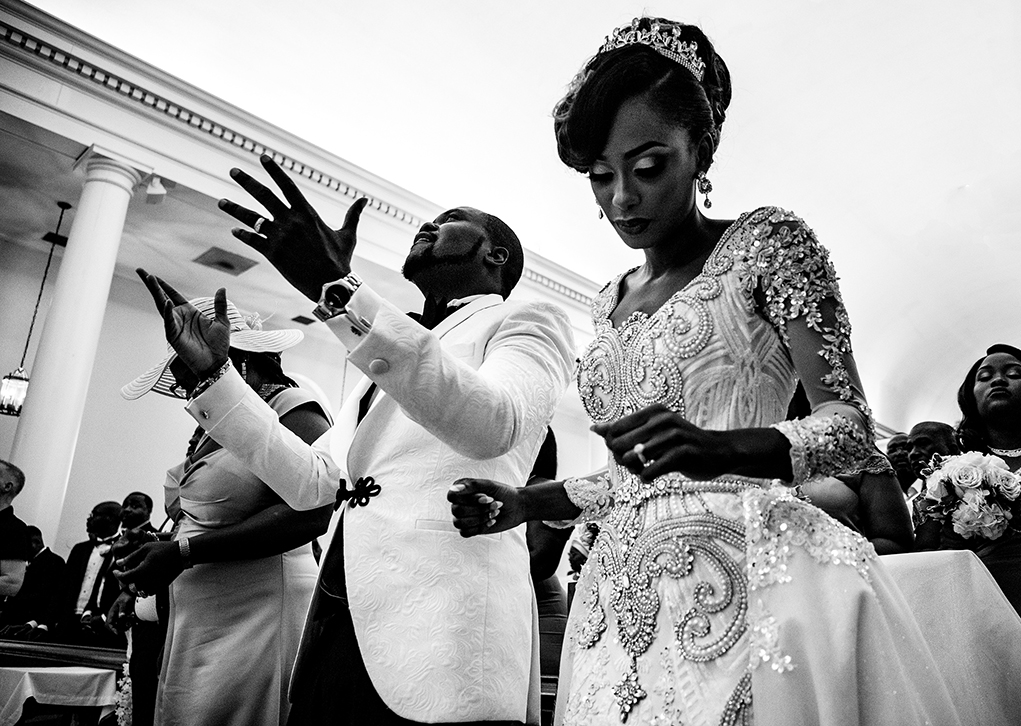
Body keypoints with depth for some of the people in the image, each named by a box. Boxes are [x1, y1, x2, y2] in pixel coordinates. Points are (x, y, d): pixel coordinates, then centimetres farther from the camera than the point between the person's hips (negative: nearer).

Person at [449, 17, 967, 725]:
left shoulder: (768, 241, 1)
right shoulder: (610, 303, 17)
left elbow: (851, 426, -7)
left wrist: (720, 447, -25)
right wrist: (527, 501, 10)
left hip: (744, 567, -5)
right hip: (629, 596, 5)